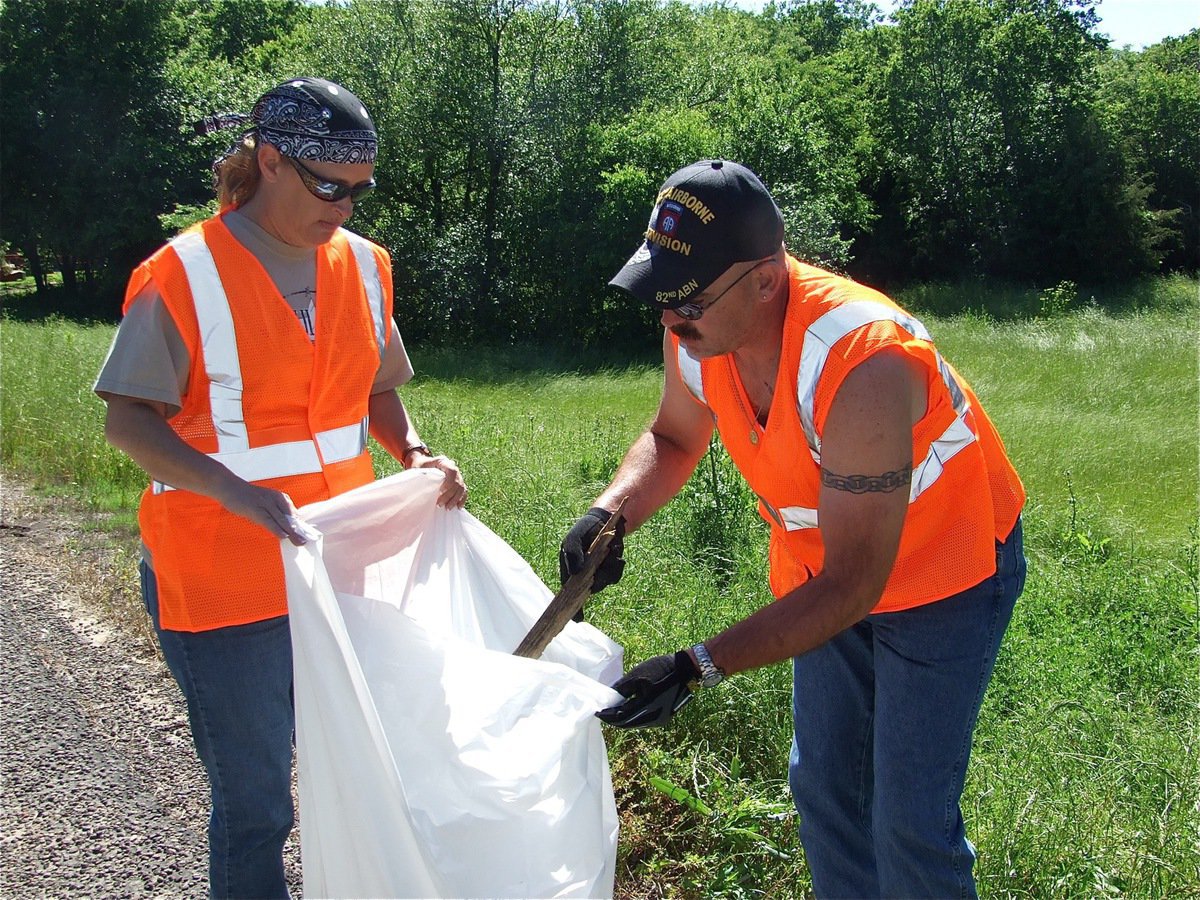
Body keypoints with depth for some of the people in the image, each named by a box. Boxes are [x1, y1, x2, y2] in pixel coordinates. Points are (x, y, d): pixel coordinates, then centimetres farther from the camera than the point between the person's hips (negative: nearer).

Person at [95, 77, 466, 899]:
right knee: (255, 800, 6)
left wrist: (415, 453, -4)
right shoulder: (184, 276, -12)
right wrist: (239, 493, -26)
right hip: (225, 582, -5)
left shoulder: (362, 265, 5)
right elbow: (129, 421, -12)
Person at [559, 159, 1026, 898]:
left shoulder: (860, 365, -39)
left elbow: (855, 583, -35)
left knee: (910, 823, -5)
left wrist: (698, 669, -40)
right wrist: (610, 514, -19)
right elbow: (673, 440, 3)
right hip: (827, 564, 7)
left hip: (946, 573, -7)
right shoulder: (698, 330, -18)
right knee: (823, 787, 17)